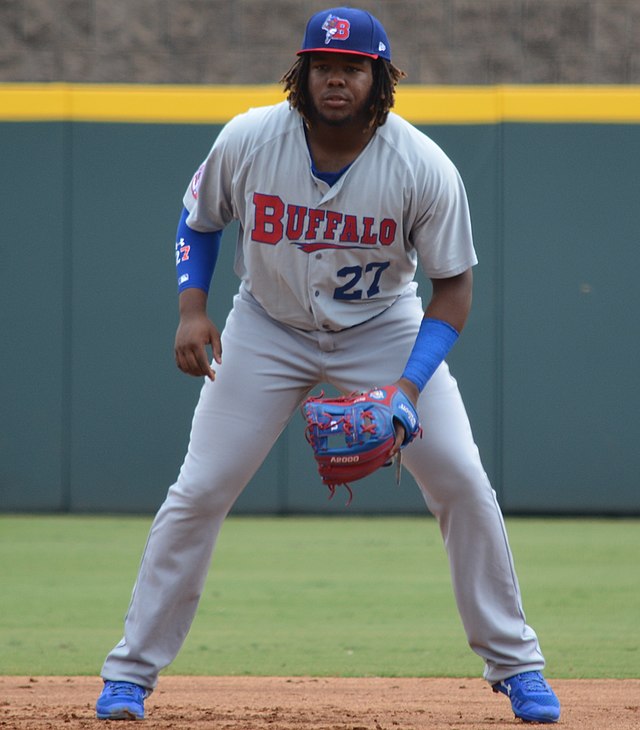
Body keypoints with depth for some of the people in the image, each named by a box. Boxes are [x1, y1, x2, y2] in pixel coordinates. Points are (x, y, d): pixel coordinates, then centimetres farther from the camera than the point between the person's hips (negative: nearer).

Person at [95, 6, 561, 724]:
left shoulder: (424, 168, -23)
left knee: (462, 483, -10)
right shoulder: (247, 140, -19)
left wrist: (407, 387, -26)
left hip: (384, 328, 0)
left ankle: (514, 662, 6)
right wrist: (191, 309, -14)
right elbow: (199, 219, 1)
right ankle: (131, 670, 4)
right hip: (269, 328, 1)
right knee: (198, 490, -7)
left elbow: (452, 285, -14)